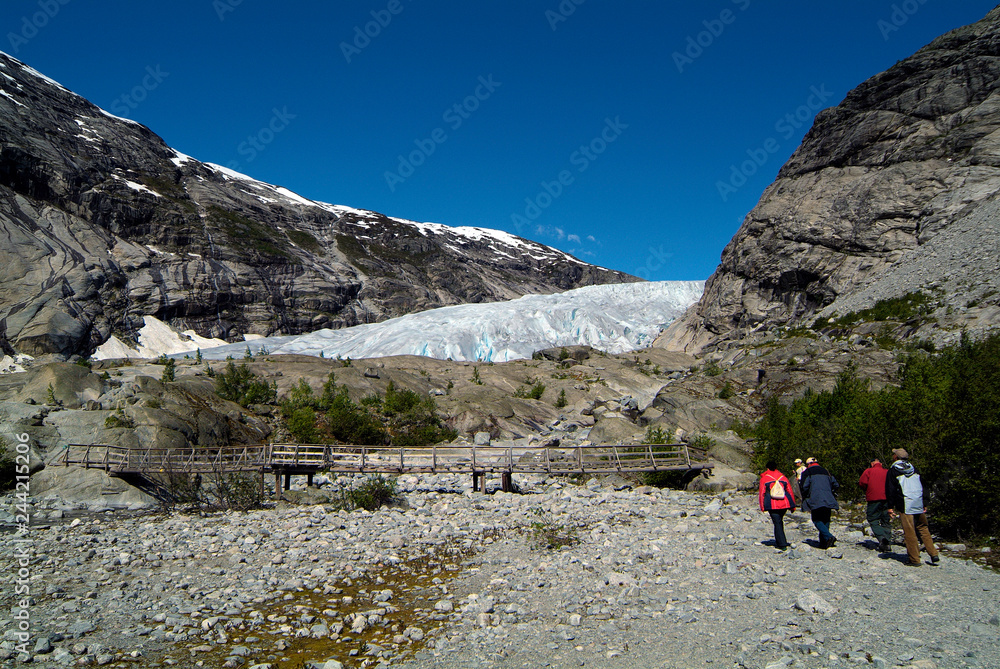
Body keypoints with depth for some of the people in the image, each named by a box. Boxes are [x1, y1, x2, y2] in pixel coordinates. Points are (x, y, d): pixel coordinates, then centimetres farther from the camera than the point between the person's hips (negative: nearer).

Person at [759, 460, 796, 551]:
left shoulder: (764, 478, 0)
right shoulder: (783, 477, 9)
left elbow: (762, 493, -1)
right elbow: (790, 492, 11)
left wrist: (762, 507, 4)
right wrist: (792, 506, 18)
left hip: (772, 505, -4)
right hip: (784, 504, 4)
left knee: (777, 523, -1)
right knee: (780, 521, 20)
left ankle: (782, 544, -7)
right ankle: (779, 541, 27)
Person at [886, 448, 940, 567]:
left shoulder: (893, 471, 0)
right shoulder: (914, 469, 16)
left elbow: (890, 490, -5)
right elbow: (923, 487, 17)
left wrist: (891, 506, -2)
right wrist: (925, 504, 21)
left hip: (905, 506, -5)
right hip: (919, 505, 5)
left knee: (910, 532, -3)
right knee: (923, 529, 15)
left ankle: (914, 559, -1)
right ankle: (934, 555, 11)